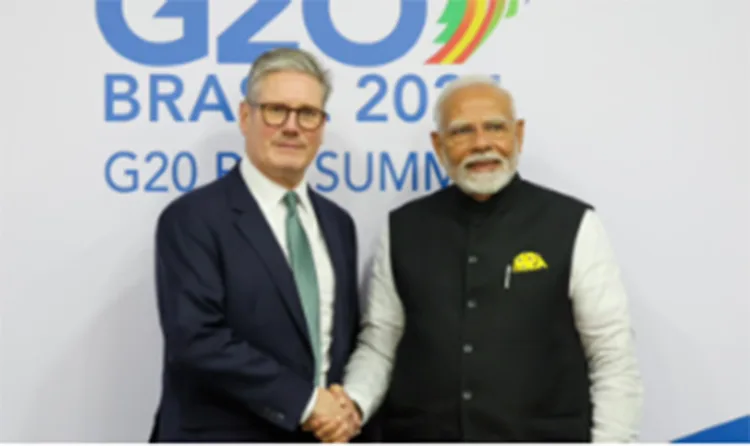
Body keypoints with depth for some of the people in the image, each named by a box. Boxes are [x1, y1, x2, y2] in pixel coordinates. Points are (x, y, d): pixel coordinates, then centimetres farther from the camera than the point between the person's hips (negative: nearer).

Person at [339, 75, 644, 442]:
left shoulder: (573, 226, -6)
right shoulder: (401, 230, 2)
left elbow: (614, 361, -4)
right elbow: (378, 344, 5)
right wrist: (352, 404, -12)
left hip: (541, 438, -2)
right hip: (420, 437, 2)